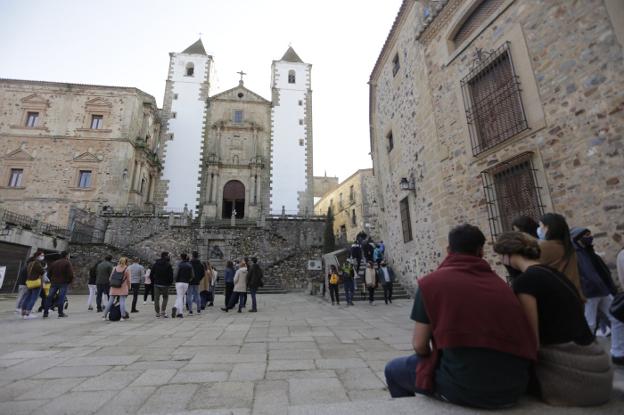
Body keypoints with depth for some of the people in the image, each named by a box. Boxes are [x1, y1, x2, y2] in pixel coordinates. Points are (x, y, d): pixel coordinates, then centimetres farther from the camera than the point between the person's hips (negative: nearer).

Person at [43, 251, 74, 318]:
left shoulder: (54, 263, 13)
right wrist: (69, 281, -1)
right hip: (63, 283, -6)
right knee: (61, 298, -3)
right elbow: (70, 273, -16)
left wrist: (52, 280, 22)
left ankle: (45, 313, 12)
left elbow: (49, 273, 13)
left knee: (50, 297, 11)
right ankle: (60, 313, -1)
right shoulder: (67, 263, -7)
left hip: (54, 282, 6)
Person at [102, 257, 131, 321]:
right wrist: (129, 288, 8)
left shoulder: (115, 268, 9)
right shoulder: (127, 269, -3)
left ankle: (104, 316, 17)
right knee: (122, 302, -5)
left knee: (110, 301, 12)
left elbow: (110, 278, 12)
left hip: (114, 288, 4)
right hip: (123, 288, -4)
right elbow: (128, 280, -4)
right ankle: (123, 316, -8)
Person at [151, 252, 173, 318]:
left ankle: (157, 313, 10)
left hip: (156, 284, 4)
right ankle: (163, 311, 1)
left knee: (156, 298, 8)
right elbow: (171, 275, -11)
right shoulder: (168, 265, -9)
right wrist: (170, 282, 3)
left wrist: (153, 282, 15)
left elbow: (151, 274, 7)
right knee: (165, 298, 11)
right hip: (165, 285, -3)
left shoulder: (155, 264, 6)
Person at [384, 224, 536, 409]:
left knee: (394, 369, 19)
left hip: (463, 386, -5)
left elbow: (419, 345, -4)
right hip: (514, 386, 6)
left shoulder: (432, 281, -5)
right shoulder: (499, 283, 9)